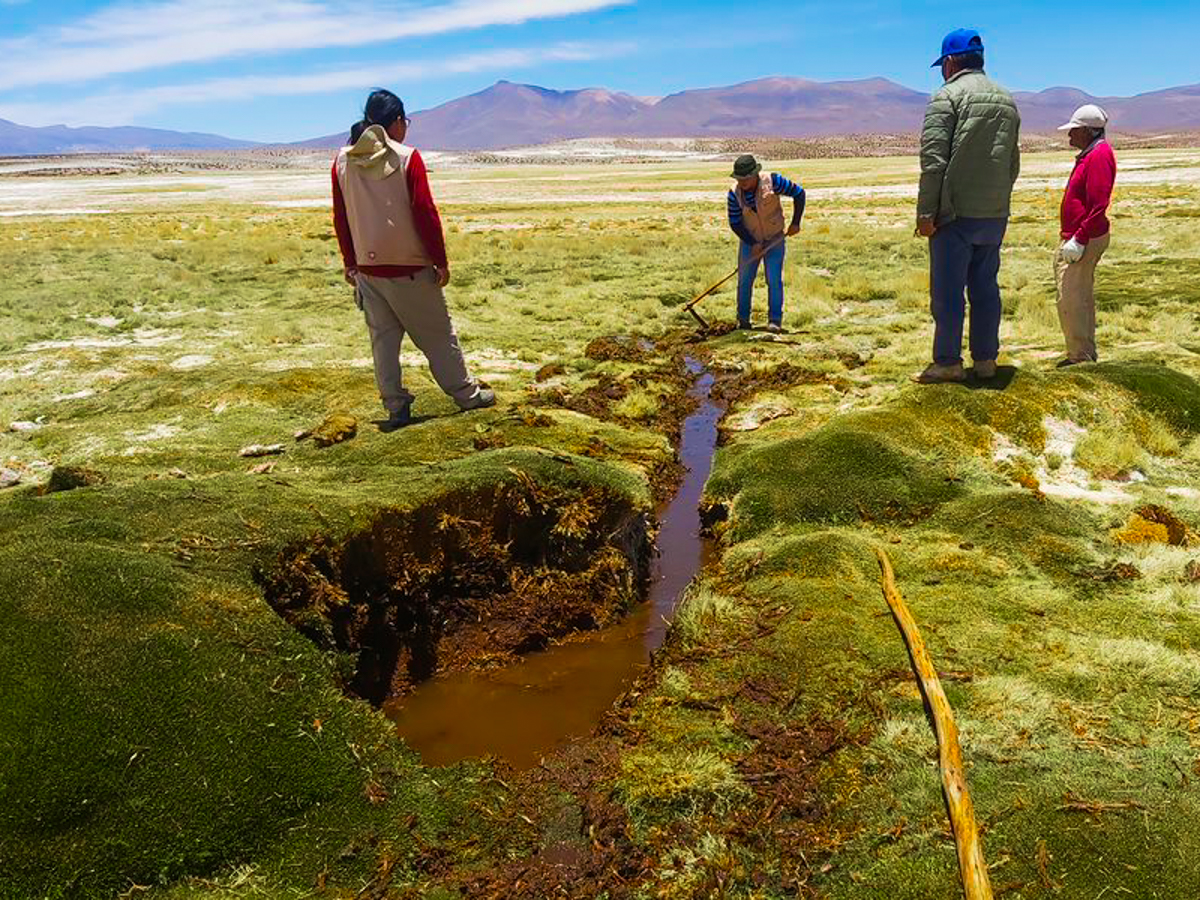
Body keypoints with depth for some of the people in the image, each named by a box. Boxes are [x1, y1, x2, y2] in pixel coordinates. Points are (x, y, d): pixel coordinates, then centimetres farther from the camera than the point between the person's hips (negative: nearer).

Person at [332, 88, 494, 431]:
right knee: (437, 334, 8)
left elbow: (340, 218, 7)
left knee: (383, 337, 11)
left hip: (367, 268, 4)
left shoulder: (343, 161, 3)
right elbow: (425, 213, -12)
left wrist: (350, 262, 16)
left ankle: (396, 407, 13)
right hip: (409, 267, -4)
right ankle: (466, 395, 20)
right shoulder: (407, 158, -11)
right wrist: (440, 260, -4)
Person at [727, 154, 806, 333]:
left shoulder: (773, 181, -20)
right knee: (744, 280, 1)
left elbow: (799, 193, -9)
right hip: (750, 241, 2)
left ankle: (775, 320, -1)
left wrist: (795, 223, -11)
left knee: (774, 280, -7)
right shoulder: (735, 194, -15)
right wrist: (753, 243, -15)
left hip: (775, 239, -2)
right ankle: (742, 319, 13)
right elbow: (735, 223, -9)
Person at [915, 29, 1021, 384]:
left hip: (956, 213, -7)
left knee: (948, 289, -1)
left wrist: (926, 212, -14)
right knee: (985, 286, 12)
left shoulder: (948, 96, -8)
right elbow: (1013, 163, 20)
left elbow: (933, 160, -16)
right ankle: (986, 360, 17)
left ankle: (948, 362, 3)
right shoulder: (1007, 100, 16)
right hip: (995, 215, 7)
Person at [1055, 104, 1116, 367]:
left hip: (1085, 241, -11)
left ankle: (1082, 357, -2)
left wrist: (1079, 240, -23)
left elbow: (1098, 205, -23)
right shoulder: (1090, 153, 15)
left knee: (1070, 300, -9)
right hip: (1079, 238, 11)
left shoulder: (1099, 155, -16)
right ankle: (1084, 355, 26)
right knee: (1081, 298, 16)